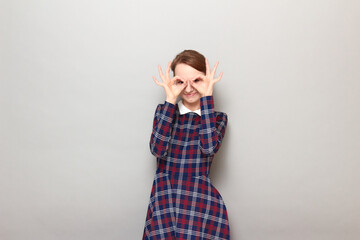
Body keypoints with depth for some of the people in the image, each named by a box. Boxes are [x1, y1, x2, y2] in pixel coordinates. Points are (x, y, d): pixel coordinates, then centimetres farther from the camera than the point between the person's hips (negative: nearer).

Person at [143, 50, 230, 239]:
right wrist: (170, 100, -8)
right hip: (165, 197, 0)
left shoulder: (217, 117, 9)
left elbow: (209, 148, -12)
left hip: (201, 199, 0)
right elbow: (158, 149, -8)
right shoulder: (165, 110, 9)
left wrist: (207, 96, -8)